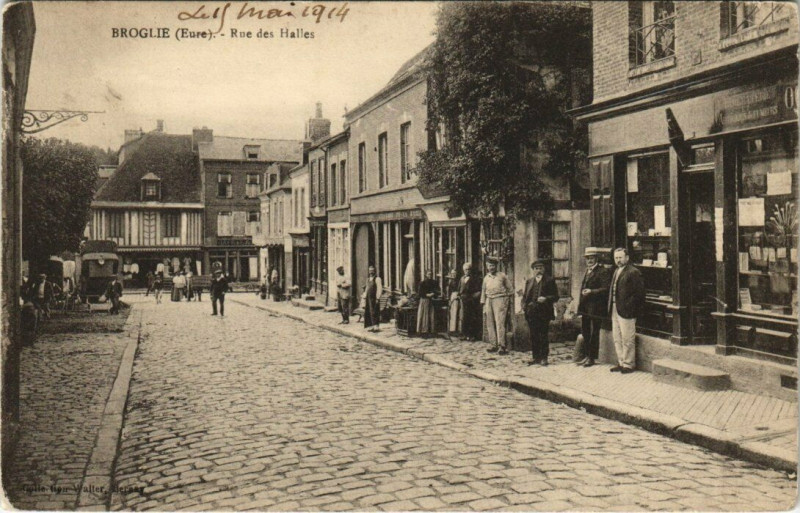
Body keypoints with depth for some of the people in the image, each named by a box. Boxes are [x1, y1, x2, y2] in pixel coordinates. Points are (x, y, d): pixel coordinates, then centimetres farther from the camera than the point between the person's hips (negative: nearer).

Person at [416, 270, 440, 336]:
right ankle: (423, 330, 0)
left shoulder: (435, 283, 8)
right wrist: (427, 295, -17)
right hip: (424, 301, -3)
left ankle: (431, 330, 4)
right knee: (424, 316, -3)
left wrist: (433, 294, -10)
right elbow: (420, 293, -4)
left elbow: (437, 292, 10)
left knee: (431, 317, 0)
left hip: (432, 301, 3)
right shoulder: (423, 283, -2)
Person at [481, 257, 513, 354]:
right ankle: (494, 345, 9)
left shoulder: (502, 276, 2)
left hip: (499, 300, -5)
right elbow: (483, 292, 18)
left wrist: (506, 301, 2)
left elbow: (510, 289, 7)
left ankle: (501, 346, -14)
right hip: (489, 301, 5)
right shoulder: (486, 278, 13)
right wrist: (484, 306, 14)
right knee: (490, 324, 3)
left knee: (499, 323, -12)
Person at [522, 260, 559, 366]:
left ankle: (544, 358, 5)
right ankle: (536, 357, 14)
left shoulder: (549, 281, 3)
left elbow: (555, 297, 0)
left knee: (544, 336, -2)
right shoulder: (529, 281, 15)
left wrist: (546, 299, -17)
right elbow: (525, 296, 19)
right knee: (533, 337, 6)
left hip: (544, 313, -4)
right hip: (531, 313, 4)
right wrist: (524, 306, 1)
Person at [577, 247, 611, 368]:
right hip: (585, 307, 8)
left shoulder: (602, 272, -12)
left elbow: (606, 289, -18)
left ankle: (592, 357, 10)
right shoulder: (587, 271, 16)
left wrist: (591, 291, -26)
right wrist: (580, 303, 15)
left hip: (595, 308, -8)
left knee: (594, 333, 1)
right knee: (585, 331, 15)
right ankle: (587, 354, 27)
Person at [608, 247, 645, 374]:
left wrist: (629, 307, -17)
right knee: (617, 339, 14)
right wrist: (610, 307, 12)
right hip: (615, 311, 9)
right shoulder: (616, 271, 16)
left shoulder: (633, 272, -11)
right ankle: (621, 362, 24)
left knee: (627, 339, -1)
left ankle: (628, 364, 8)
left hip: (626, 311, -9)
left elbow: (638, 293, -15)